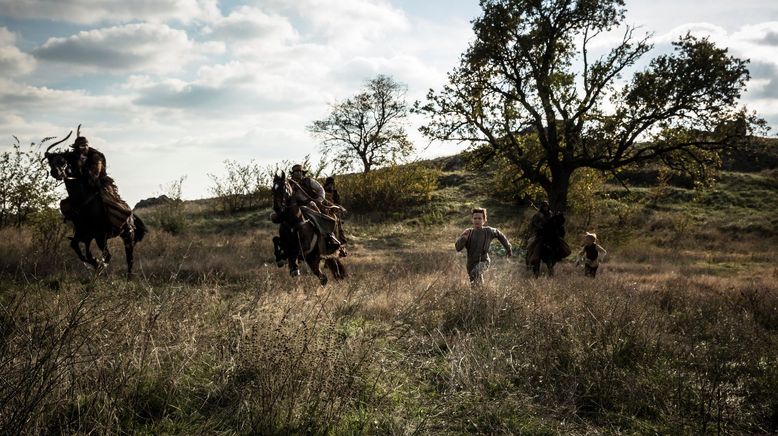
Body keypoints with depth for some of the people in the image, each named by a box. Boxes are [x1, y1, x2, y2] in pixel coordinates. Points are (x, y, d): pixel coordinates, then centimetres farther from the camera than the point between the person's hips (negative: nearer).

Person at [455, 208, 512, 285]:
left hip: (483, 261, -3)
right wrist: (464, 238, -29)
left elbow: (499, 235, 14)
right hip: (471, 263, 3)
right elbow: (458, 247, -10)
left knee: (475, 272, -35)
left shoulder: (488, 231, -6)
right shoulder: (468, 232, -5)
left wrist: (508, 248, 19)